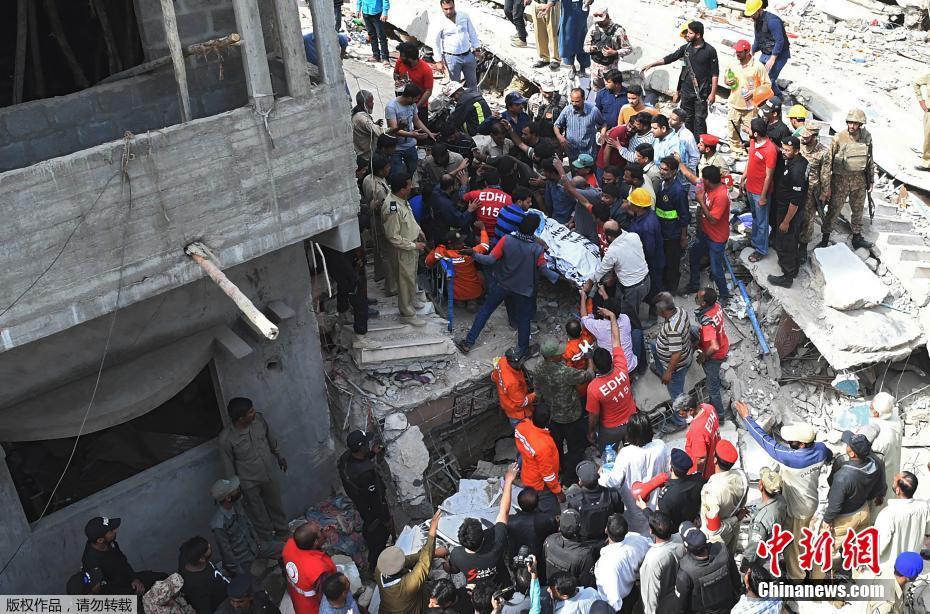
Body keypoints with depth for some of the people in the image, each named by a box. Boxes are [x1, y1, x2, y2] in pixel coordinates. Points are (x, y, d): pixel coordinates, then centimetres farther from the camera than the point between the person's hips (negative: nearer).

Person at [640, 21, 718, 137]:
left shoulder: (709, 50, -8)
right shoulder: (686, 47, 5)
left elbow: (714, 73, -7)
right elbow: (670, 58, 13)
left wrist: (713, 93, -10)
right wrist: (651, 65, 8)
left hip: (701, 92, -5)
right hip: (686, 91, 5)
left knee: (699, 120, -2)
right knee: (687, 119, 10)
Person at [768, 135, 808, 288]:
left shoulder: (796, 170, -33)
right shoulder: (798, 160, -4)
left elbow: (796, 200, -29)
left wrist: (786, 222, -22)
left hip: (790, 212, -9)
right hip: (795, 212, 9)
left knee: (783, 245, 5)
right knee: (793, 240, 26)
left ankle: (787, 277, 20)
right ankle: (794, 267, 45)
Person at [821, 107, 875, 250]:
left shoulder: (867, 137, -2)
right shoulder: (838, 139, -16)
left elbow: (870, 160, 11)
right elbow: (827, 162, -13)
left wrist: (871, 181, 13)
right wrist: (826, 187, -15)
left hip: (860, 180, 4)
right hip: (840, 180, -4)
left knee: (858, 210, 16)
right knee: (833, 210, 2)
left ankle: (857, 238, 32)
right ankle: (825, 239, 16)